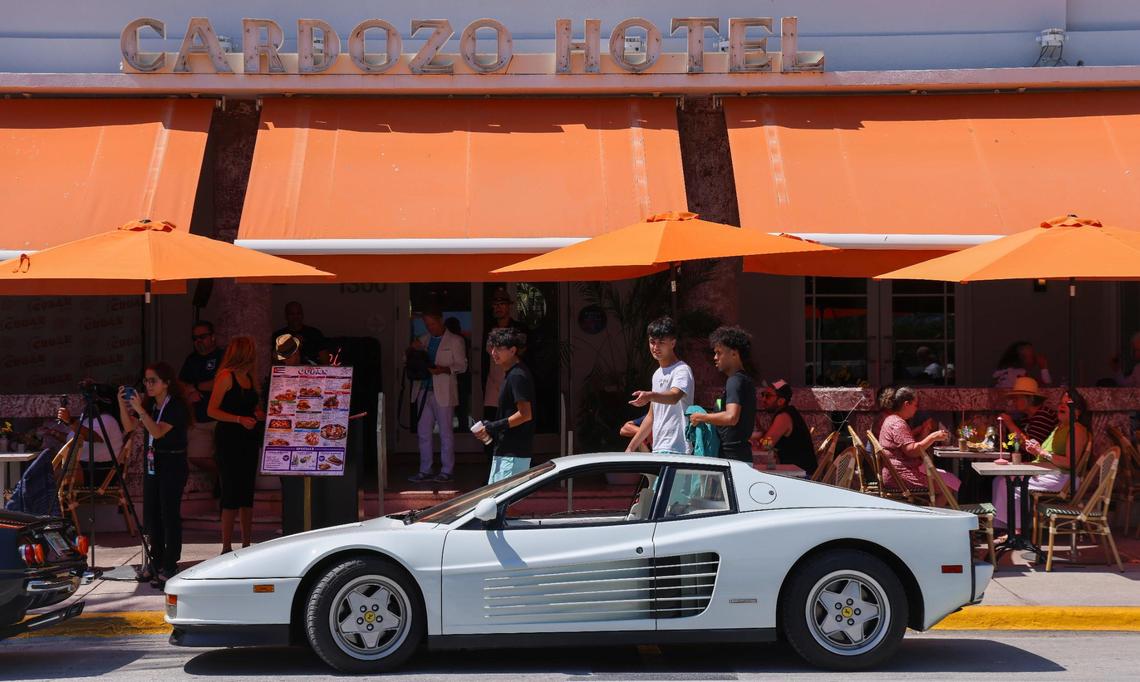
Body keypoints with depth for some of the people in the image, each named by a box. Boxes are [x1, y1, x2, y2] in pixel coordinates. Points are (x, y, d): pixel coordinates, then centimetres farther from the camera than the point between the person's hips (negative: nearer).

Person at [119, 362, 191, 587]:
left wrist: (140, 410, -30)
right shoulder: (149, 404, 10)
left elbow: (158, 431, -23)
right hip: (152, 463, 7)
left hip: (172, 465, -7)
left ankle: (169, 568, -2)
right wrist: (122, 404, -7)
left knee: (170, 515, -6)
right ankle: (156, 562, 18)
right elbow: (129, 426, 7)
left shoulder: (177, 406, -12)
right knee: (151, 514, 8)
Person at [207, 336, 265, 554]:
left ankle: (246, 544, 17)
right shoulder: (226, 376, -8)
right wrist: (239, 419, -21)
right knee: (232, 493, -7)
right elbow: (212, 410, -12)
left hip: (249, 440, 8)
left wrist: (258, 414, 2)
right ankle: (227, 548, -2)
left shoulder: (249, 377, 14)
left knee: (247, 492, 10)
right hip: (229, 440, -8)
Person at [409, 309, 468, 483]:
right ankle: (425, 471, 12)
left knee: (446, 432, 0)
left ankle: (447, 471, 5)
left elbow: (462, 365, -3)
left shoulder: (455, 341, 0)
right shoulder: (424, 340, 16)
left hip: (443, 392, -6)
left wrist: (444, 369, -20)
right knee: (423, 432, 6)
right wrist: (413, 350, -1)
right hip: (424, 390, 6)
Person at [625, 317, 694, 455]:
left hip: (675, 451, -9)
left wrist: (650, 396, -48)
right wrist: (631, 447, 24)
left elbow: (674, 396, -29)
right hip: (658, 450, 9)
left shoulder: (682, 370, -7)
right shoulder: (658, 374, 21)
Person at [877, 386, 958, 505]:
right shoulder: (898, 424, -16)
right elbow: (912, 451, -25)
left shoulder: (891, 420, 17)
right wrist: (932, 437, -18)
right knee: (951, 483, -11)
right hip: (901, 474, -11)